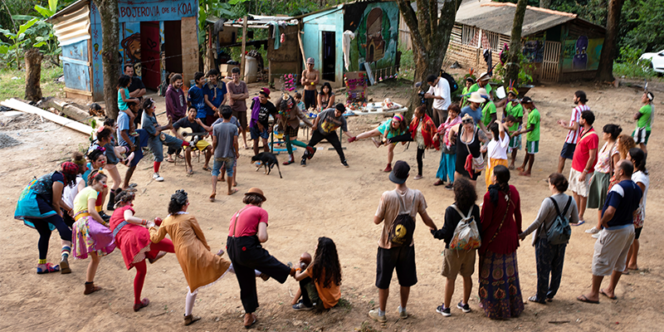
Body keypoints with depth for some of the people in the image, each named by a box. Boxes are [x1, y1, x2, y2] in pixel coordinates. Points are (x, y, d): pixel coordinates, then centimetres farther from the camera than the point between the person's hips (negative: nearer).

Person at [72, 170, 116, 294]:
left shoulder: (82, 192, 32)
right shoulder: (92, 191, 2)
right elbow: (91, 210, -14)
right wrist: (104, 223, -10)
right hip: (86, 222, -9)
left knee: (96, 257, 14)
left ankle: (89, 286, 19)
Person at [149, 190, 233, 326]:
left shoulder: (166, 221, 9)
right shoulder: (189, 218, -4)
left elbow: (156, 238, 18)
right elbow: (200, 235, 5)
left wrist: (152, 228, 39)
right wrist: (207, 249, 19)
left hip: (182, 257, 6)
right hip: (196, 252, -6)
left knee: (193, 286, 20)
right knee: (223, 265, -3)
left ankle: (188, 316, 25)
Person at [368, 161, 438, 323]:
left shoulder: (387, 196, -22)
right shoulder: (417, 195, -13)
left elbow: (377, 220, -15)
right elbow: (426, 219, -4)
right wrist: (435, 229, 15)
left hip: (388, 244, -3)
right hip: (407, 243, 3)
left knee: (383, 280, 14)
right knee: (405, 279, 21)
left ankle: (381, 313, 27)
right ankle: (403, 310, 36)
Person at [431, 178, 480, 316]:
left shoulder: (451, 210, -21)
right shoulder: (475, 209, -7)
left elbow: (447, 232, -19)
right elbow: (478, 228, 0)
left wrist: (435, 232, -2)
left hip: (454, 249, -4)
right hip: (470, 248, 4)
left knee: (450, 279, 7)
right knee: (467, 277, 18)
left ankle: (446, 307, 17)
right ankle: (465, 304, 32)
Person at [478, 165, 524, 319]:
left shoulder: (490, 195, -24)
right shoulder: (513, 191, -6)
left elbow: (485, 220, -18)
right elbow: (517, 214, 4)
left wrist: (479, 236, -2)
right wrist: (518, 231, 19)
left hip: (493, 239, -6)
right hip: (510, 237, 6)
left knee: (494, 273, 9)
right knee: (510, 271, 19)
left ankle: (495, 308, 20)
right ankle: (514, 306, 32)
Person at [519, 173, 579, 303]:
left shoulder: (549, 201, -23)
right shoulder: (571, 201, -5)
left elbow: (538, 221, -21)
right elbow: (575, 220, 6)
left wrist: (524, 234, -12)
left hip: (545, 240, -6)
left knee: (543, 269, 8)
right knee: (557, 268, 18)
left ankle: (540, 297, 20)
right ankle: (550, 294, 32)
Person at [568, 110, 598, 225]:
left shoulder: (592, 136, -23)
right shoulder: (583, 131, 6)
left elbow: (592, 157, -22)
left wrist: (584, 172, -21)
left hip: (583, 170, -9)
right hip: (575, 167, 9)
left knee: (582, 194, 4)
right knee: (575, 191, 17)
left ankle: (580, 217, 15)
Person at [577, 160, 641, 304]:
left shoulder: (619, 188, -25)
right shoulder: (637, 189, 3)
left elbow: (610, 211, -32)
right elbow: (634, 209, 11)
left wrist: (603, 222, -16)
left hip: (614, 231, -9)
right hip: (630, 228, 9)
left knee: (600, 260, 3)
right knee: (619, 261, 20)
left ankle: (593, 294, 10)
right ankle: (611, 290, 33)